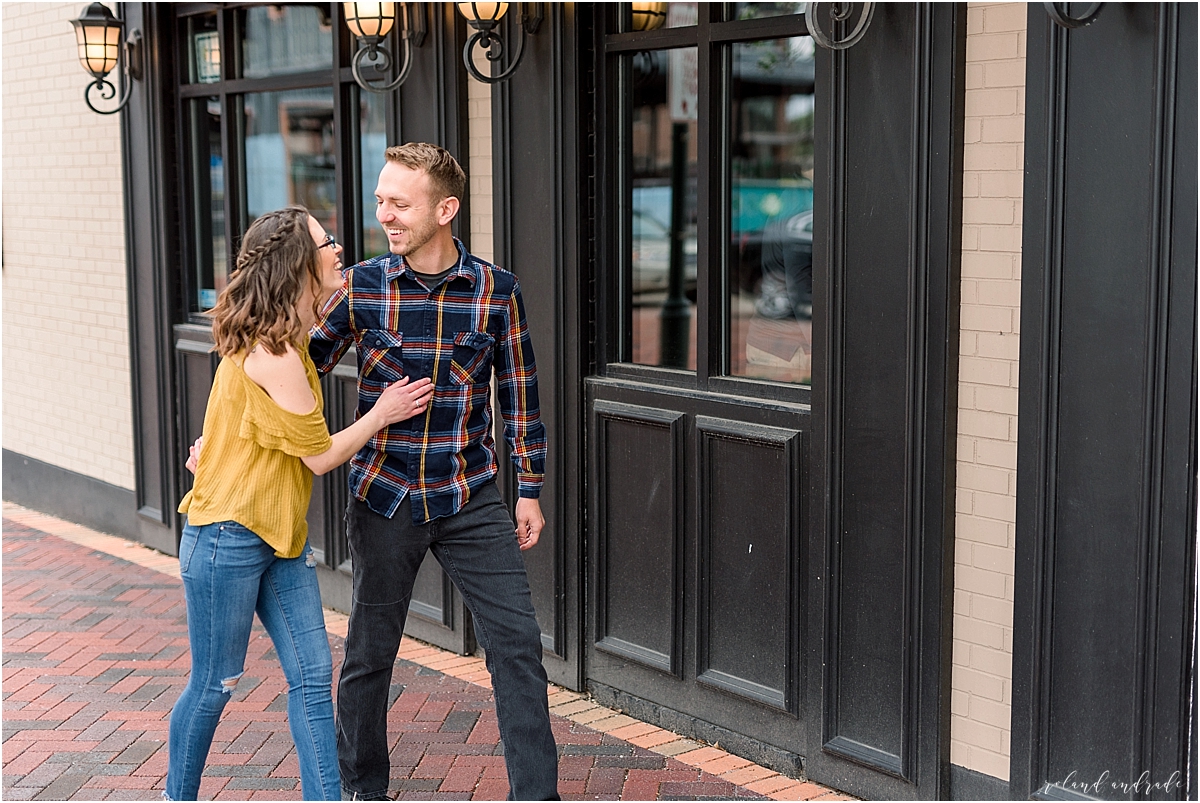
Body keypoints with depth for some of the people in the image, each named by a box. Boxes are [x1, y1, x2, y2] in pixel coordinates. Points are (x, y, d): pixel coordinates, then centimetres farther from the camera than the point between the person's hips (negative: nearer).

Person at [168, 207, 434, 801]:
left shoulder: (282, 342, 8)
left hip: (280, 536, 9)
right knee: (215, 684, 7)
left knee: (313, 675, 4)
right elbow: (321, 455, -15)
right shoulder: (274, 355, -22)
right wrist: (382, 413, -5)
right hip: (228, 538, -9)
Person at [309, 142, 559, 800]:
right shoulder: (360, 287, -5)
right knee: (369, 652, 10)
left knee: (516, 642, -1)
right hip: (383, 499, 0)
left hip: (471, 499, 0)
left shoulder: (496, 291, -4)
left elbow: (519, 393, 4)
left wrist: (529, 490, 6)